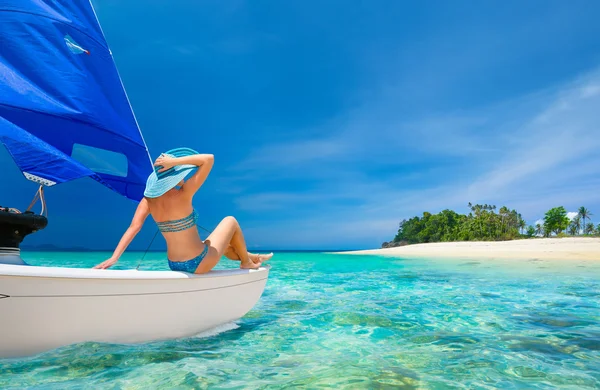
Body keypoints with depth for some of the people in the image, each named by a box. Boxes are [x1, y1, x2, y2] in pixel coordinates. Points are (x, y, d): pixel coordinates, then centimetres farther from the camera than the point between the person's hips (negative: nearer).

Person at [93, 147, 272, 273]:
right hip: (199, 264, -7)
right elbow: (209, 159, -27)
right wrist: (175, 161, -28)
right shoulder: (182, 196, -26)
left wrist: (114, 257, -17)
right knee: (230, 221, 17)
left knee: (223, 241, 33)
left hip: (175, 265, 7)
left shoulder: (149, 199, -7)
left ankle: (249, 257, 56)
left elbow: (133, 227, -17)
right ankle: (246, 262, 34)